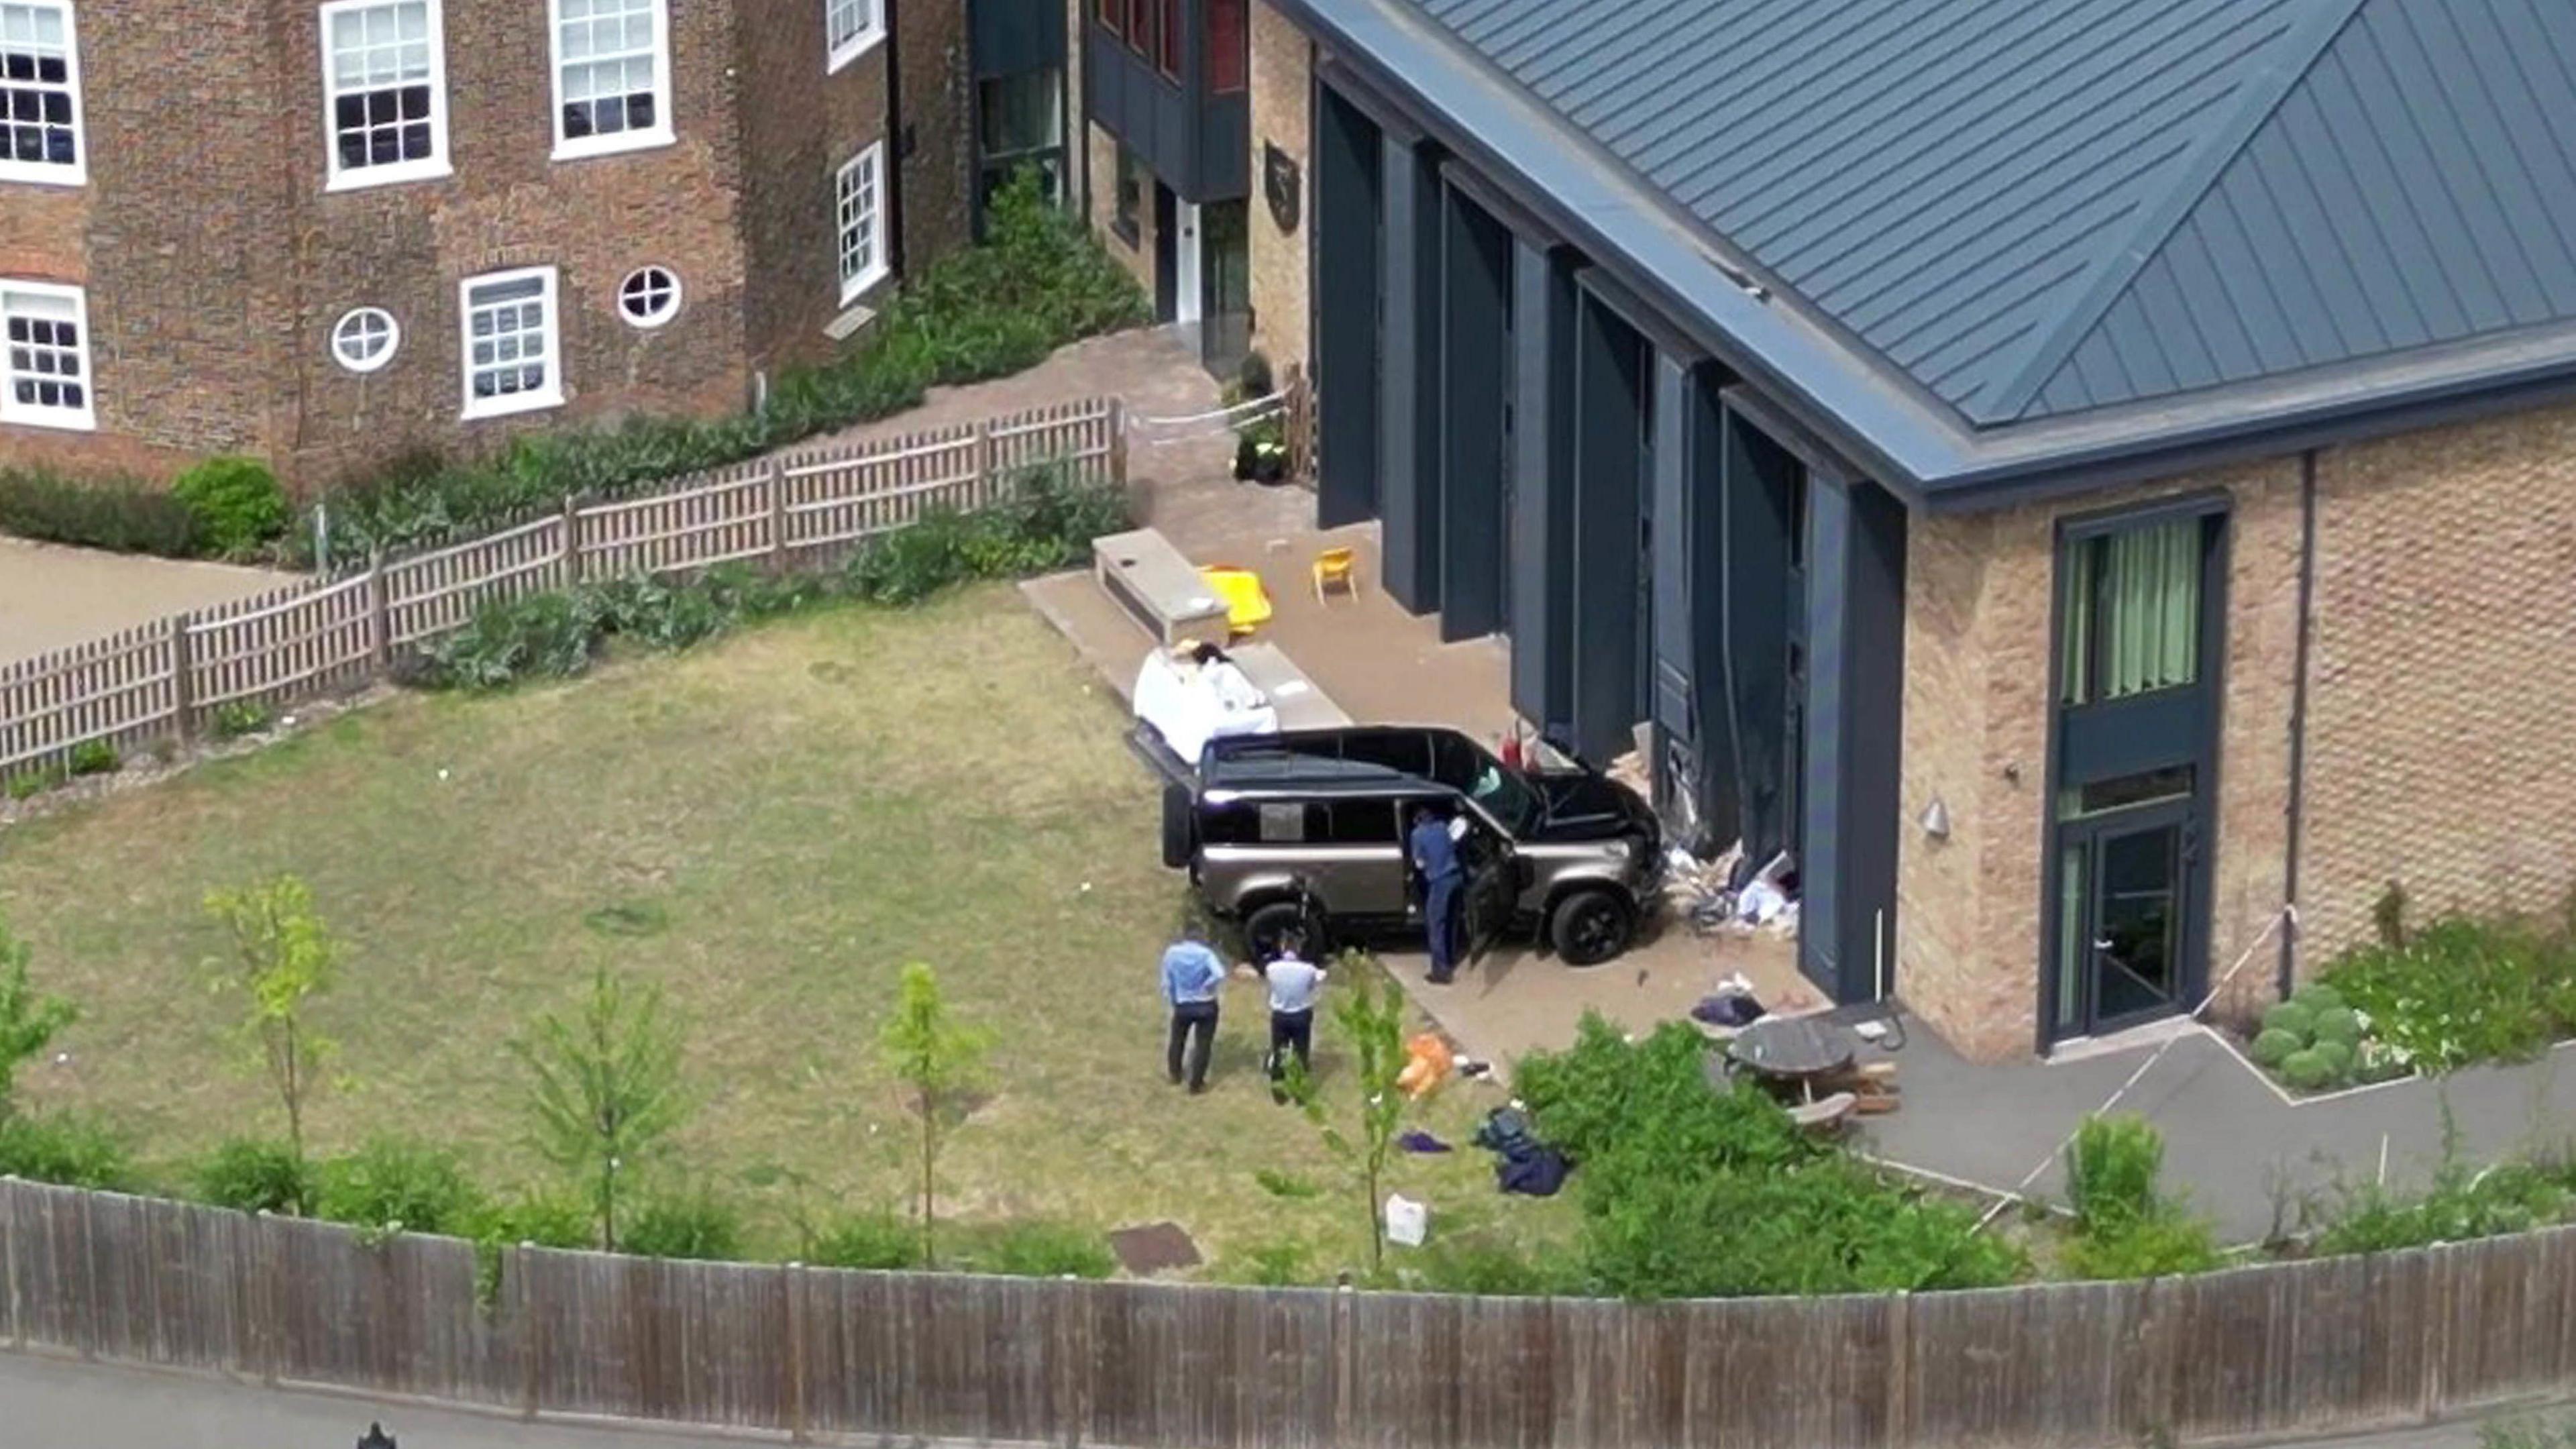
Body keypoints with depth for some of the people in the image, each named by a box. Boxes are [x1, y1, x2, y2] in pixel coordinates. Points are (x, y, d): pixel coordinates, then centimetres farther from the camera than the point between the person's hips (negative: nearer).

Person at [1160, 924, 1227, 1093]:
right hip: (1206, 1006, -2)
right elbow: (1219, 975, -31)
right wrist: (1207, 987, -14)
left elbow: (1167, 983, -4)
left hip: (1182, 1006, 2)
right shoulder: (1206, 954, -15)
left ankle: (1175, 1075, 44)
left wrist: (1171, 1002, 10)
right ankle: (1196, 1084, 17)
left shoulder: (1172, 953, -7)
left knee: (1177, 1040, 26)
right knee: (1202, 1044, 11)